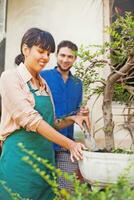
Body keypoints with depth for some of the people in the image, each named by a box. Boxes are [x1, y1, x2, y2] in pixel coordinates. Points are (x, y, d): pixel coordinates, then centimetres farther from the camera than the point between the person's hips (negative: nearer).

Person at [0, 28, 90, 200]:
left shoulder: (43, 84, 13)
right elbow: (31, 120, -18)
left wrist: (71, 119, -1)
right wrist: (69, 144, -22)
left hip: (46, 157, 7)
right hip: (20, 158, -6)